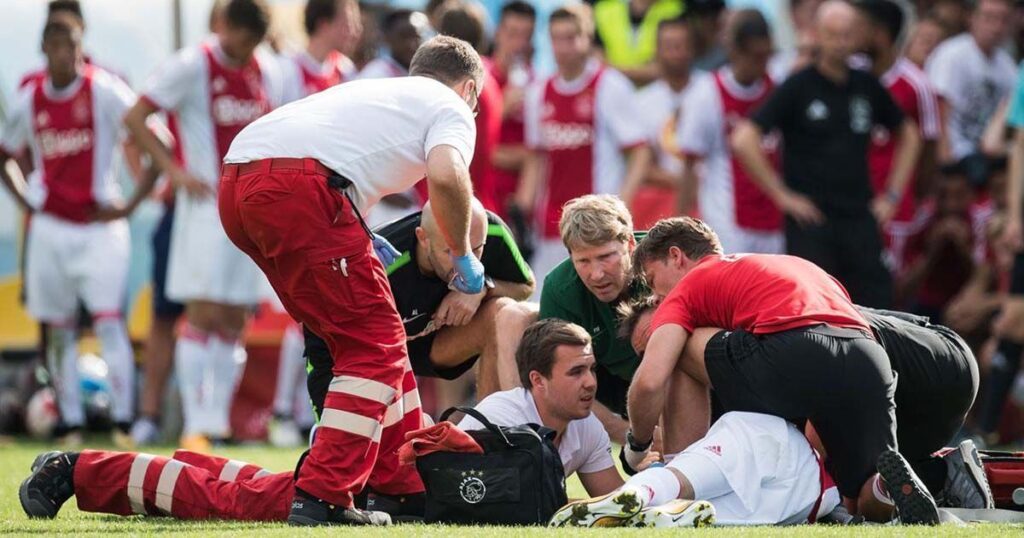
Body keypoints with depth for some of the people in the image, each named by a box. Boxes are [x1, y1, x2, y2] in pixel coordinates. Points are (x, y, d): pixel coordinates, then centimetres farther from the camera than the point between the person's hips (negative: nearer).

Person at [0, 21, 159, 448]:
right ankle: (72, 426, 12)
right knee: (59, 330, 6)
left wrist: (131, 204, -11)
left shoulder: (105, 91, -9)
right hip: (50, 228, 4)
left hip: (99, 225, -4)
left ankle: (123, 424, -14)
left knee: (109, 324, -13)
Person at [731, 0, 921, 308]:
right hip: (811, 220, -4)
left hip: (860, 220, 4)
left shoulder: (867, 87, 10)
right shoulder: (799, 87, -3)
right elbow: (744, 140, -10)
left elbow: (908, 135, 25)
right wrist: (781, 194, -10)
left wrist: (892, 196, 15)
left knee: (876, 304, -1)